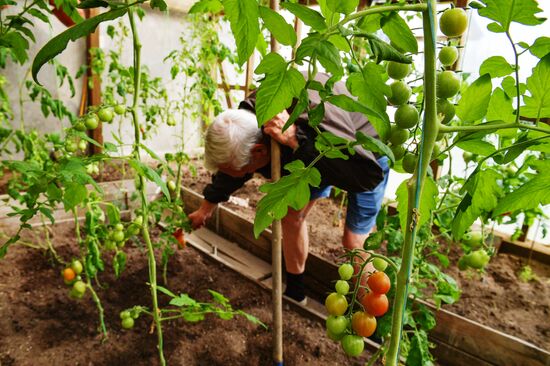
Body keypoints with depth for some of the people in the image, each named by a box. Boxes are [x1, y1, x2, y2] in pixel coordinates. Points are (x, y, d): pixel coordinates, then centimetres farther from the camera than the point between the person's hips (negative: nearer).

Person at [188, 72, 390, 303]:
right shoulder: (249, 117, -23)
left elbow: (368, 175, -51)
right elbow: (231, 164, -2)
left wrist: (296, 140, -53)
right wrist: (207, 207, 12)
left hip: (366, 152, -5)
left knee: (353, 241, -8)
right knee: (292, 215, 4)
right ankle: (295, 290, 24)